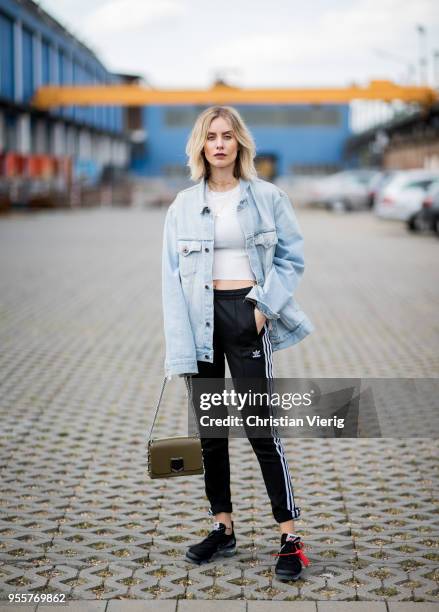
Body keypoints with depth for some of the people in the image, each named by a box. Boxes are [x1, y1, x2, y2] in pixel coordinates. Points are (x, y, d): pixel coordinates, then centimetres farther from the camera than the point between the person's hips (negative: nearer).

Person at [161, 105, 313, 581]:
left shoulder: (268, 197, 2)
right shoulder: (183, 206, 5)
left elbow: (293, 257, 6)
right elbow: (172, 279, 3)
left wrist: (266, 305, -9)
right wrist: (181, 351, -5)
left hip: (245, 315, -3)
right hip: (200, 317, 3)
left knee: (261, 426, -5)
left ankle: (289, 538, 2)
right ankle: (223, 528, 21)